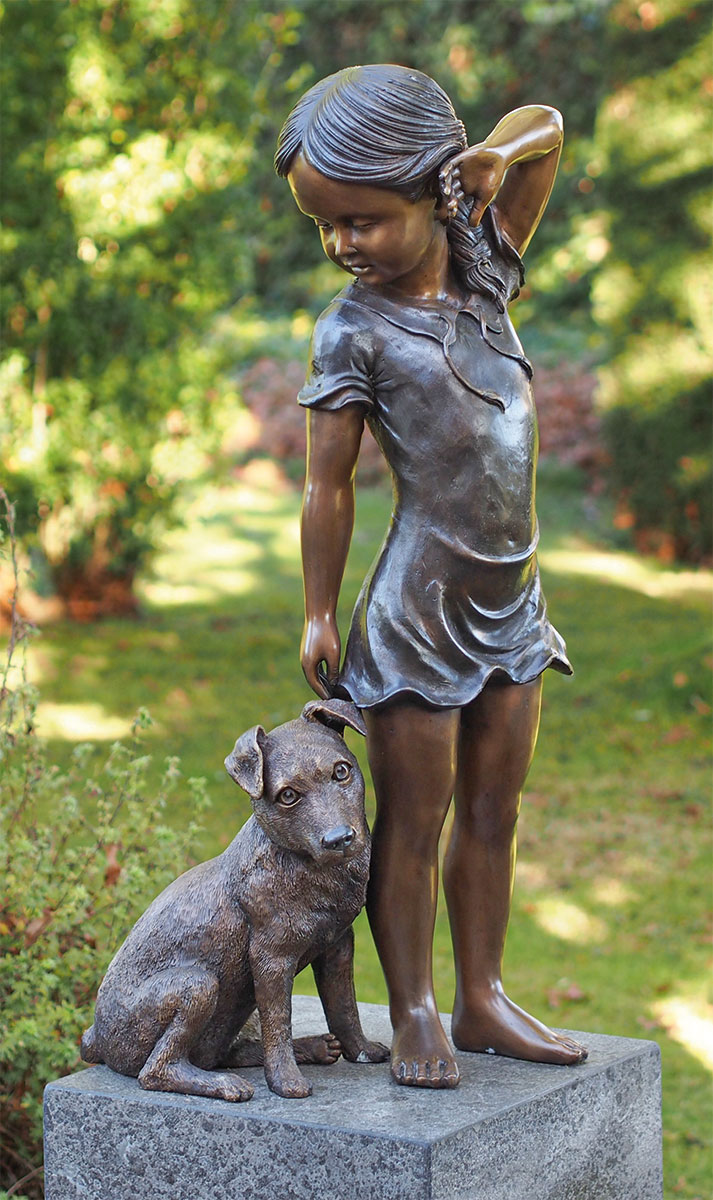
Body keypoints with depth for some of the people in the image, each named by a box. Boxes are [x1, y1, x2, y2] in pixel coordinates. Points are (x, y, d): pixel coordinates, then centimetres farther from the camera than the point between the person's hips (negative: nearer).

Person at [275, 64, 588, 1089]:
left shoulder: (483, 273, 5)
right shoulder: (355, 329, -9)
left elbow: (547, 126, 15)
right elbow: (329, 486, -5)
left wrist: (495, 158, -4)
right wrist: (319, 615, -4)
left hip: (510, 607, 6)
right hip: (418, 612, -5)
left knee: (493, 814, 13)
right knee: (413, 822, 3)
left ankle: (482, 1000, 24)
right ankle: (413, 1018, 14)